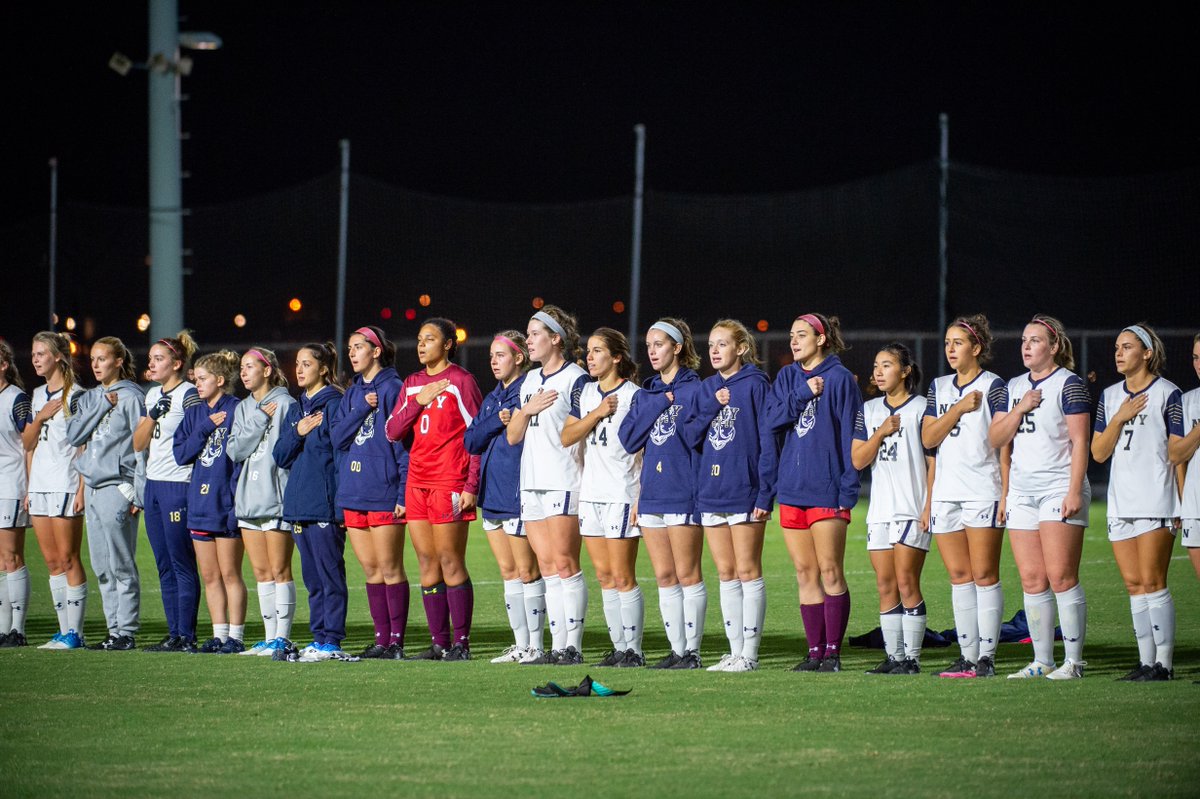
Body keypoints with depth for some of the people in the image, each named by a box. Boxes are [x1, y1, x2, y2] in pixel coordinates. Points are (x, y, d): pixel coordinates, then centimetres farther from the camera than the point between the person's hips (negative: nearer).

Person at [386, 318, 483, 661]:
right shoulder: (412, 384, 16)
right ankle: (439, 643, 9)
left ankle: (461, 643, -4)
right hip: (417, 482, 7)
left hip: (449, 483, -7)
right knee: (427, 564, 5)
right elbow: (393, 431, 10)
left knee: (450, 562, -7)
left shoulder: (460, 381, -3)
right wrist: (418, 401, -4)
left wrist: (471, 485, -12)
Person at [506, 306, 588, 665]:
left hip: (564, 483, -8)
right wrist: (527, 409, -2)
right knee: (547, 566, 5)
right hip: (532, 483, 8)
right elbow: (513, 436, 16)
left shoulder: (575, 378, -5)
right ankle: (556, 646, 6)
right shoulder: (530, 382, 19)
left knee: (564, 564, -9)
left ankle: (573, 646, -7)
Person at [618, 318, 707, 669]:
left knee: (687, 575, -3)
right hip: (651, 492, 7)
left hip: (682, 492, -7)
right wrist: (657, 405, -5)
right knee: (664, 577, 8)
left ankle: (692, 650, 1)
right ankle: (676, 650, 13)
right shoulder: (646, 393, 15)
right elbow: (628, 438, 5)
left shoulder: (694, 389, -4)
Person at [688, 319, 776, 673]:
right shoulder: (707, 388, 14)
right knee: (726, 574, 9)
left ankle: (749, 653, -1)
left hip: (744, 491, -7)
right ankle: (735, 650, 13)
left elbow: (768, 440, -9)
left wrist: (765, 493, -14)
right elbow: (692, 436, 8)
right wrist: (713, 406, -7)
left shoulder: (755, 384, -5)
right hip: (711, 491, 7)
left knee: (747, 571, -3)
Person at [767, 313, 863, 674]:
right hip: (792, 488, 5)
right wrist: (804, 394, -11)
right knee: (805, 574, 6)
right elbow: (773, 419, 1)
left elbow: (850, 435, -5)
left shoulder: (839, 378, -3)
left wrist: (848, 490, -10)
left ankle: (833, 651, -1)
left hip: (826, 488, -5)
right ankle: (815, 650, 10)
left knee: (830, 572, -6)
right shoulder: (787, 377, 14)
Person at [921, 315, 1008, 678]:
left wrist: (1006, 494, -11)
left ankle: (986, 656, -7)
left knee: (984, 576, -7)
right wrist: (958, 409, -7)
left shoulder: (993, 386, -1)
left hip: (983, 494, -6)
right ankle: (967, 656, 7)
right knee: (959, 576, 5)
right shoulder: (939, 387, 16)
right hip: (946, 494, 6)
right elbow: (928, 438, 7)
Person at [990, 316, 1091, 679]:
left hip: (1059, 489, -6)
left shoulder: (1069, 384, -3)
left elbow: (1079, 441, -8)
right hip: (1022, 492, 6)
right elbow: (995, 439, 13)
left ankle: (1073, 660, -8)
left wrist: (1075, 491, -15)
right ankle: (1042, 661, 7)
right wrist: (1019, 409, -3)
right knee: (1032, 580, 3)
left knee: (1060, 577, -11)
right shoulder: (1015, 387, 16)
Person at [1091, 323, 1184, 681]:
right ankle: (1146, 661, 10)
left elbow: (1178, 452, -4)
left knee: (1152, 582, -10)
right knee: (1133, 585, 6)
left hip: (1156, 502, -6)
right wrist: (1119, 418, -5)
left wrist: (1182, 502, -8)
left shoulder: (1168, 394, -3)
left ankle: (1164, 663, -7)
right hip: (1121, 502, 6)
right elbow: (1098, 453, 10)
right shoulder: (1110, 396, 14)